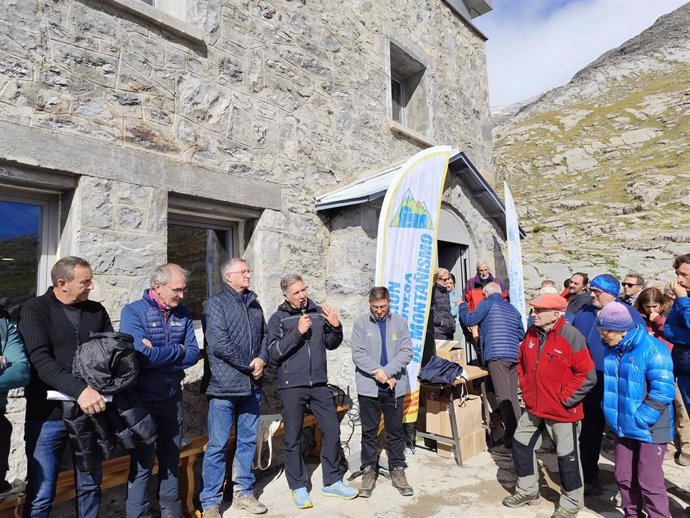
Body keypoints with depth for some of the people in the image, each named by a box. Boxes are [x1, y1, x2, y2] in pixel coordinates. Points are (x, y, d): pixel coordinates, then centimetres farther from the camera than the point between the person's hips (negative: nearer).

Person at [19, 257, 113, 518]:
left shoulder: (97, 311, 7)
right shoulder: (35, 310, -5)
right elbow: (40, 361, -18)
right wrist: (78, 389, -29)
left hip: (90, 412, 4)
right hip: (48, 415, -3)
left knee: (90, 487, 14)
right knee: (41, 495, 5)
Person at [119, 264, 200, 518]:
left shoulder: (182, 313, 0)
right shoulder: (133, 312, -14)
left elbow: (193, 354, -7)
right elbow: (142, 356, -25)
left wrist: (160, 355, -19)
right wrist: (178, 350, -13)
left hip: (173, 397, 5)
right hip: (142, 399, -5)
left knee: (172, 458, 18)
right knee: (143, 462, 5)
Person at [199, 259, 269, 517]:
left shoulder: (254, 304, 12)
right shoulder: (216, 304, -7)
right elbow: (218, 343, -16)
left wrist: (262, 359, -7)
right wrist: (250, 365, -11)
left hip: (252, 385, 6)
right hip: (224, 386, -6)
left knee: (248, 441, 14)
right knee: (218, 445, 3)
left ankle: (243, 493, 29)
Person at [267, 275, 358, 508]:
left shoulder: (319, 313, 3)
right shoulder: (278, 319, -3)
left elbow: (331, 345, 9)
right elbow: (274, 352, -11)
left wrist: (336, 326, -9)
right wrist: (297, 332, -20)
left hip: (319, 383, 3)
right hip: (292, 386, -3)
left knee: (332, 430, 9)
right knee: (293, 437, 8)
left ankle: (332, 482, 27)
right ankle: (298, 487, 26)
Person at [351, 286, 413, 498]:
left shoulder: (400, 323, 2)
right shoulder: (361, 323, -2)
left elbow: (407, 352, -4)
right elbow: (358, 354, -8)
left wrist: (387, 371, -15)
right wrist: (378, 372, -16)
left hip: (395, 386, 1)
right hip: (368, 387, -1)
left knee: (396, 431, 12)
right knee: (369, 432, 10)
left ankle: (397, 470, 27)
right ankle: (369, 470, 25)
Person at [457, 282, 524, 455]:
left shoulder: (488, 303, 2)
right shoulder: (512, 308, 22)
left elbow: (469, 320, -1)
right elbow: (521, 334, 23)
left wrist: (462, 306, 16)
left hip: (496, 355, -7)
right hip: (514, 356, 7)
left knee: (504, 398, -8)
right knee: (513, 398, 12)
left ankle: (511, 443, -7)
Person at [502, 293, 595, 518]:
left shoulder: (572, 337, -20)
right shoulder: (531, 334, 1)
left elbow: (587, 375, -18)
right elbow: (522, 363, 15)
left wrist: (564, 398, -15)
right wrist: (526, 388, 8)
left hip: (562, 411, -7)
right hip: (534, 408, 7)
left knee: (567, 456, 9)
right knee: (521, 444, 15)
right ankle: (527, 491, 36)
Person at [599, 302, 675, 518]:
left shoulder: (652, 349, -19)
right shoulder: (611, 350, 2)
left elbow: (663, 391, -21)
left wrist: (639, 418, -20)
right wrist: (613, 415, 9)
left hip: (649, 429, -6)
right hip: (623, 427, 7)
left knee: (649, 482, 0)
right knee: (624, 477, 16)